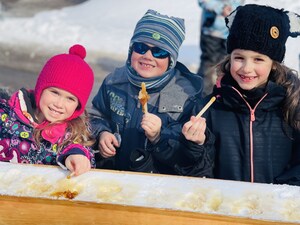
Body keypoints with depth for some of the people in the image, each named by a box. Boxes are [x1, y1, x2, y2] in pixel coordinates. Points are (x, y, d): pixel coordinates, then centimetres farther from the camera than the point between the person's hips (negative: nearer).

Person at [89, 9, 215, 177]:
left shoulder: (188, 93, -7)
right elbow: (97, 115, 22)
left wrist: (158, 137, -24)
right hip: (112, 176, 1)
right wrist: (101, 134, 1)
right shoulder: (115, 81, 4)